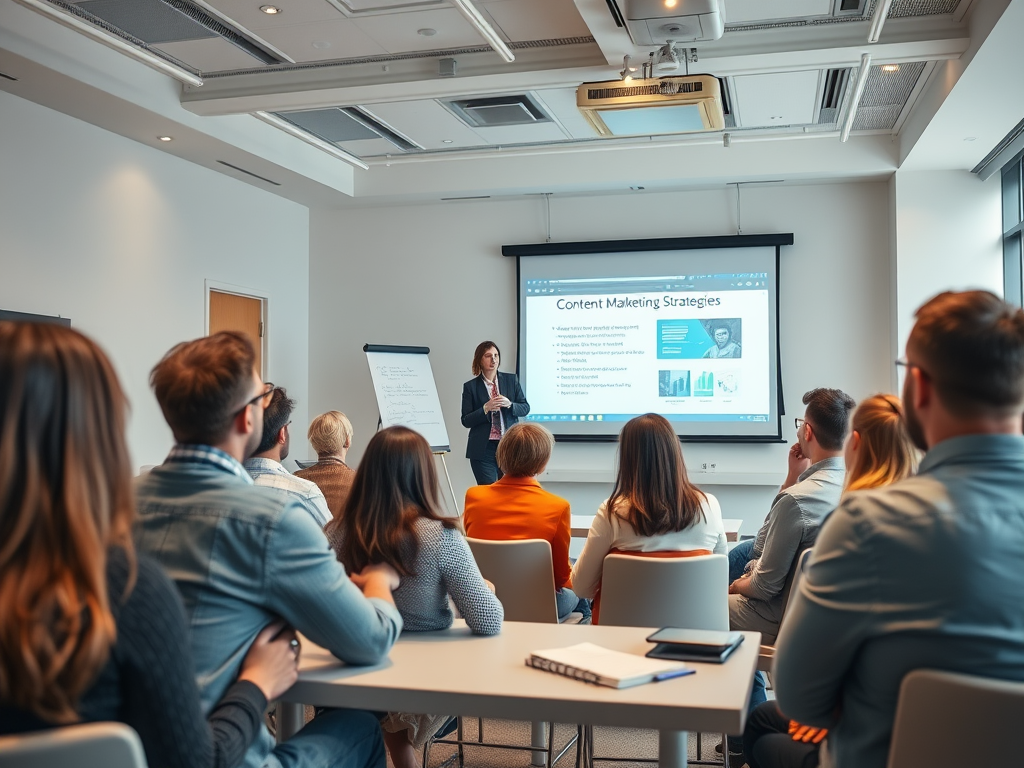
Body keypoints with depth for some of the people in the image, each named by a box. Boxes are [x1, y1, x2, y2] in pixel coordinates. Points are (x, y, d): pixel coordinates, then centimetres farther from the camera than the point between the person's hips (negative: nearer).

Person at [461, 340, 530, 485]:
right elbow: (466, 421, -3)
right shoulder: (470, 386, 0)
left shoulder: (512, 380, 6)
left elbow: (525, 408, 8)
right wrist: (486, 408, -18)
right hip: (483, 448, -2)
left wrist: (509, 404, -12)